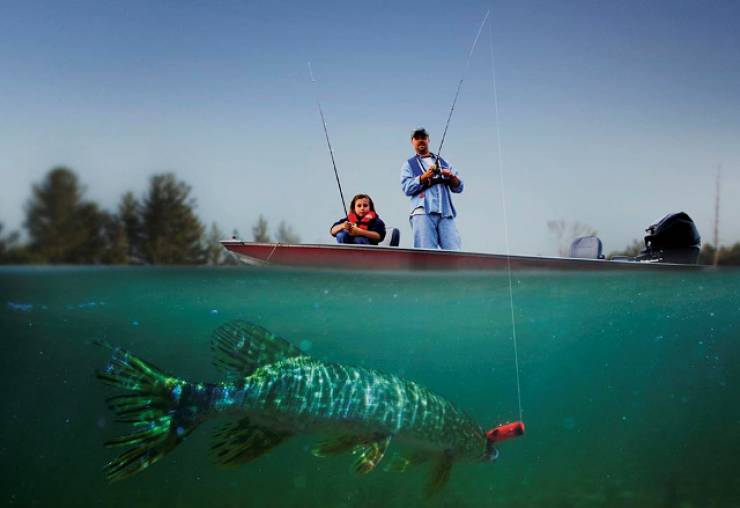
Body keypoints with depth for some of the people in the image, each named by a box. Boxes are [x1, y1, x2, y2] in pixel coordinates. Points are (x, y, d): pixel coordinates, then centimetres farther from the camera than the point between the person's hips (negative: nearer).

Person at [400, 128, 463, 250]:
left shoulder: (443, 162, 29)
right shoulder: (409, 164, 21)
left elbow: (459, 187, 22)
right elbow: (407, 187, 3)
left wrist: (451, 176, 0)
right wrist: (425, 176, -10)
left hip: (446, 212, 3)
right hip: (423, 212, -2)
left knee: (454, 252, -14)